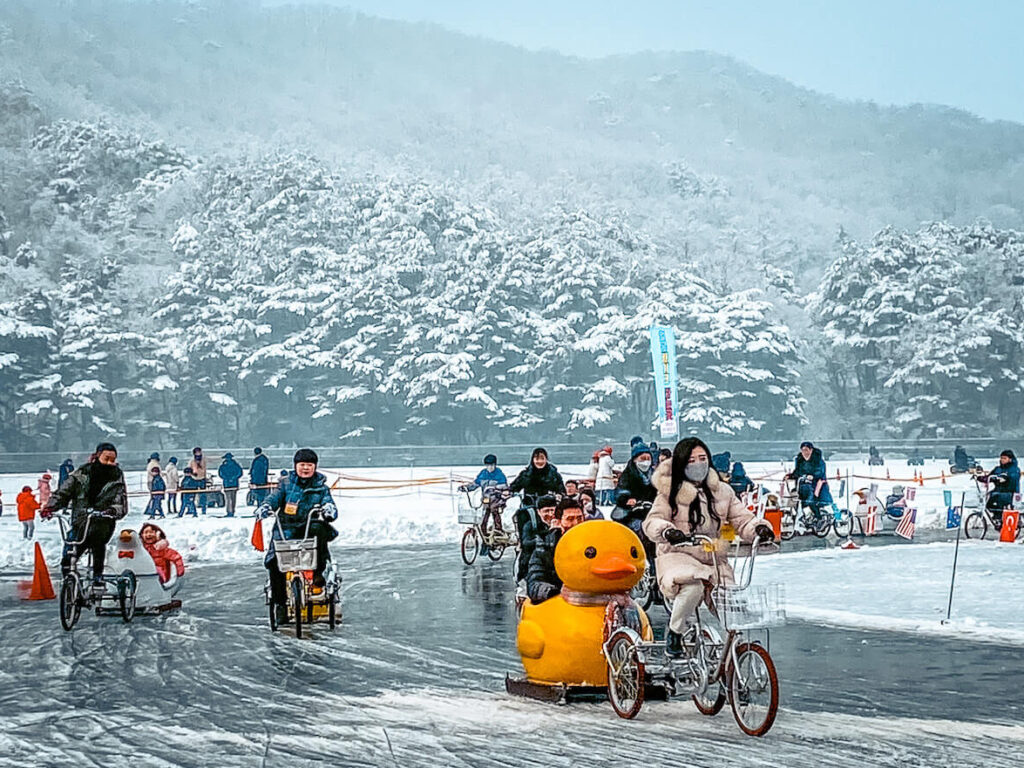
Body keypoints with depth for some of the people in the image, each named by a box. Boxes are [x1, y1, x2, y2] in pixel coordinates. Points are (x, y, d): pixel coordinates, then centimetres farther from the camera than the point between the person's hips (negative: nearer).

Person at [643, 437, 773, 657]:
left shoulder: (722, 491, 12)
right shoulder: (670, 492, 1)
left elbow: (742, 519, 7)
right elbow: (652, 522, -11)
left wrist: (759, 528, -16)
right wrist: (668, 532, -34)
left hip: (714, 559, 4)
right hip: (678, 556, -4)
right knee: (692, 587, -36)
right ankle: (675, 630, -8)